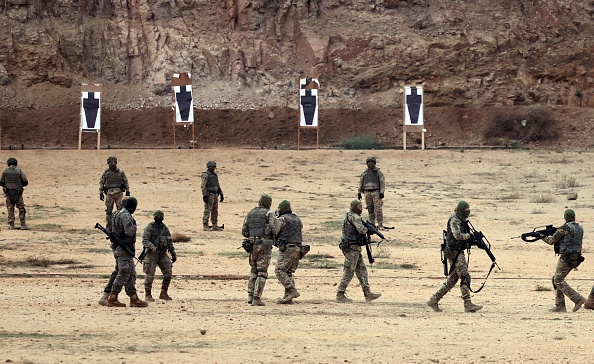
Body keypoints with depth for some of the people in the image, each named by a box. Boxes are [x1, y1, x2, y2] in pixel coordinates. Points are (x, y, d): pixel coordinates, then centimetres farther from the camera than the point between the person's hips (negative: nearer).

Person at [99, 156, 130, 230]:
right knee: (108, 210, 4)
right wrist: (101, 193, 2)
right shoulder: (106, 172, 4)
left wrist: (127, 192, 9)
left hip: (119, 193, 0)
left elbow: (126, 182, 12)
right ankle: (108, 226, 12)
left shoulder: (120, 172, 4)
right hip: (109, 193, 0)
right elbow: (101, 182, 8)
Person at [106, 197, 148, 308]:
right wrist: (134, 226, -7)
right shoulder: (125, 215, -17)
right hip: (124, 248, -10)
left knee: (131, 274, 11)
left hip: (118, 248, 10)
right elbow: (129, 231, -27)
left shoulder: (117, 214, 14)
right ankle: (112, 299, -6)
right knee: (123, 275, -7)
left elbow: (111, 230, 23)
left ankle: (134, 299, 11)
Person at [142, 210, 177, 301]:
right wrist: (152, 247, -33)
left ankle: (163, 293, 8)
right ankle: (148, 295, 7)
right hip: (151, 253, -5)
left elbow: (170, 242, 19)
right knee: (150, 275, -4)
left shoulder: (165, 228, 12)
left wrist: (173, 254, 17)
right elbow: (145, 241, -16)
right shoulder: (149, 227, -6)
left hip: (162, 253, 5)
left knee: (168, 273, -3)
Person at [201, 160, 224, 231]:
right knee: (207, 211, -8)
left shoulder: (215, 175, 16)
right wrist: (205, 195, -22)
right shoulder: (205, 175, -9)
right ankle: (205, 226, -7)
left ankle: (214, 226, 12)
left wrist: (221, 194, 16)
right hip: (209, 195, -8)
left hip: (215, 195, 8)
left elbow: (218, 186, 22)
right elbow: (203, 186, -15)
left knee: (215, 211, 8)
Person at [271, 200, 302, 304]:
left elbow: (274, 231, -11)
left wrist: (272, 219, -1)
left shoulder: (282, 219, -6)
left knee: (279, 271, -7)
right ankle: (288, 297, 4)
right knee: (288, 273, 11)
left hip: (287, 248, -8)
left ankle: (292, 291, -18)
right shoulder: (297, 219, 16)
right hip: (297, 249, 8)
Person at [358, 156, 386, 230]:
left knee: (378, 209, -11)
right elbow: (361, 183, 18)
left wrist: (382, 192, -12)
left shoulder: (378, 172, 0)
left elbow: (382, 182, -4)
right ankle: (372, 224, 11)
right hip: (367, 192, 4)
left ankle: (380, 225, -10)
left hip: (376, 192, -4)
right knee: (370, 209, 5)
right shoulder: (364, 173, 12)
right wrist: (359, 193, 15)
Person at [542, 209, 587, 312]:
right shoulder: (580, 229, 14)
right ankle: (560, 305, 7)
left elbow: (551, 241, -5)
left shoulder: (565, 228, -10)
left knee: (558, 281, -7)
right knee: (556, 279, 13)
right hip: (575, 259, 8)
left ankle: (578, 299, -16)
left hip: (566, 258, -8)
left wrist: (543, 236, 15)